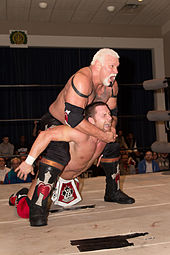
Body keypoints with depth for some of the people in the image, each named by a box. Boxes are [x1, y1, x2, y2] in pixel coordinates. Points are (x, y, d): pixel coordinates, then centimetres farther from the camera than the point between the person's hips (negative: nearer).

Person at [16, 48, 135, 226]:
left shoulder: (111, 85, -6)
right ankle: (37, 204, -27)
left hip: (79, 124, 9)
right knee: (59, 153, -36)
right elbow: (73, 118, -41)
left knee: (112, 147, 7)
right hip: (56, 122, -8)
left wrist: (111, 128, -15)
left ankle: (112, 192, 24)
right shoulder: (82, 80, -34)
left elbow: (111, 112, 8)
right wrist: (102, 135, -35)